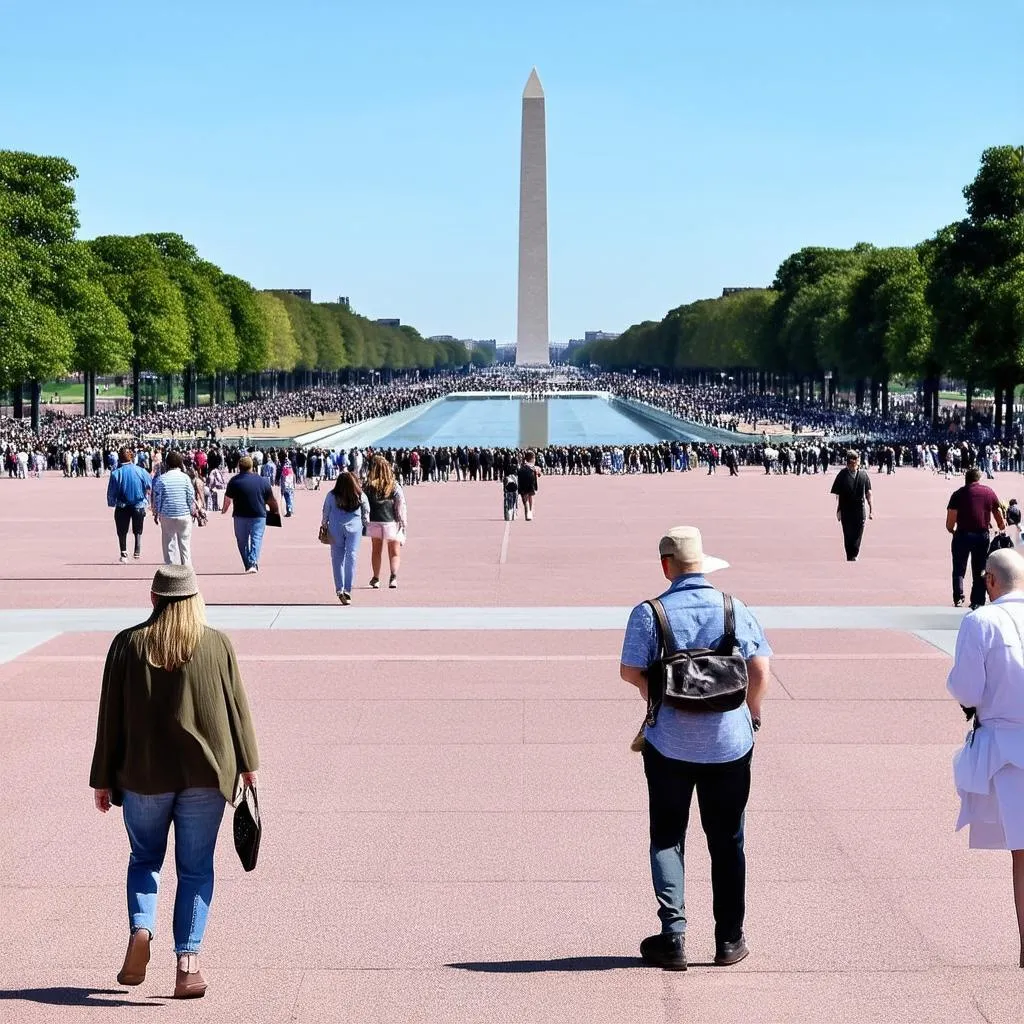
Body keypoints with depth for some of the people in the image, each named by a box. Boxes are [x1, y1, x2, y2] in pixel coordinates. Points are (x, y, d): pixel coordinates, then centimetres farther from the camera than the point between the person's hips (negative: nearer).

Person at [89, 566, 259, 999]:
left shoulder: (128, 644, -2)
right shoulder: (217, 644, -2)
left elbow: (110, 716, 1)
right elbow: (237, 707, 1)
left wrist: (103, 780, 7)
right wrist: (247, 765, 9)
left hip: (144, 773, 0)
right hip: (205, 772, 0)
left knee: (144, 857, 19)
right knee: (195, 869, 7)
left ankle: (140, 929, -3)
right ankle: (187, 961, -1)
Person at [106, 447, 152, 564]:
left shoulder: (116, 473, -10)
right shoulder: (141, 471, -8)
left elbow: (111, 492, -5)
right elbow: (150, 487, -1)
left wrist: (111, 503, 11)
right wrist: (146, 500, 15)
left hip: (122, 507, -1)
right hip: (139, 505, 1)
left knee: (122, 532, 14)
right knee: (138, 530, 18)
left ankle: (124, 554, 10)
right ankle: (137, 552, 7)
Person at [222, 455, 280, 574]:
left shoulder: (234, 481, -4)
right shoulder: (262, 481, -2)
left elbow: (227, 498, 2)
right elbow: (271, 500, 3)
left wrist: (224, 509, 20)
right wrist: (276, 511, 19)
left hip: (240, 516, 0)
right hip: (258, 515, 0)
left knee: (242, 541, 12)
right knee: (256, 539, 0)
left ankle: (248, 565, 13)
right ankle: (253, 563, -19)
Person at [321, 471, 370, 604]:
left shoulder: (332, 496, -6)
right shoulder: (360, 496, -4)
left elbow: (325, 513, 1)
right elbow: (366, 512, 6)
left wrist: (324, 526, 15)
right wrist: (365, 525, 20)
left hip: (335, 529, 0)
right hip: (354, 528, 0)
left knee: (337, 558, 8)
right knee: (351, 558, 0)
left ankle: (339, 589, 6)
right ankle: (347, 590, -7)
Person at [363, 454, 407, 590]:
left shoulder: (368, 486, -5)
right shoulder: (395, 487, -9)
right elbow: (401, 507, -8)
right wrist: (403, 523, 0)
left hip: (374, 522, 1)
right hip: (391, 523, -1)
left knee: (376, 551, 19)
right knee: (395, 552, 7)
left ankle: (376, 578, 25)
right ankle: (393, 576, -14)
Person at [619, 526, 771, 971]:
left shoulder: (649, 613, -8)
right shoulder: (734, 609, -3)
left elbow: (631, 671, -8)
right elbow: (760, 669, -6)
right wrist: (751, 716, 9)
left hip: (669, 744, -1)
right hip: (729, 743, 2)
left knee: (667, 838, 11)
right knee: (727, 842, 13)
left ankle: (673, 934, 2)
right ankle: (729, 940, 18)